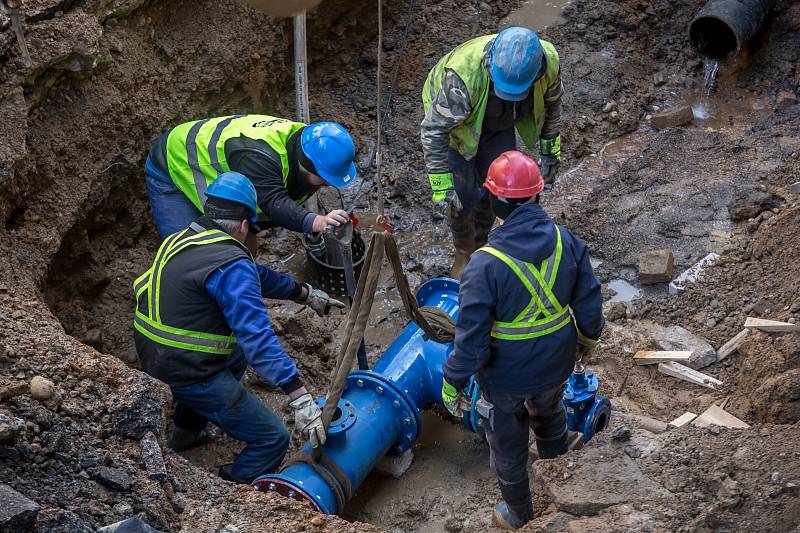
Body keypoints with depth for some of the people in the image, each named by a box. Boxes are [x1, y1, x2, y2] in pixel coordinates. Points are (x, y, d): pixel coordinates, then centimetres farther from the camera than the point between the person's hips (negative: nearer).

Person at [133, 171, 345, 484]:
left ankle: (186, 431, 40)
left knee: (237, 351, 36)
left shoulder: (181, 239, 8)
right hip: (187, 374, -9)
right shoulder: (229, 265, -21)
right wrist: (300, 398, -33)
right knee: (273, 440, -3)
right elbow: (258, 335, -31)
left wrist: (307, 295, 25)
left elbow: (256, 275, 18)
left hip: (152, 358, 9)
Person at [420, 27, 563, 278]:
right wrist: (441, 186, -38)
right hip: (455, 122, -4)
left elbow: (551, 102, -7)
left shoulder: (548, 61, -31)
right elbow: (434, 129, -36)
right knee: (464, 194, -7)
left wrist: (550, 149, 2)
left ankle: (479, 244, 36)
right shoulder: (463, 74, -46)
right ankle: (463, 251, 23)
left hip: (500, 125, 4)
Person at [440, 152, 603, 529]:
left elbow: (471, 337, -26)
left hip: (506, 375, -5)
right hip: (555, 366, 5)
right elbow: (589, 302, -4)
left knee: (508, 445, 22)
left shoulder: (485, 265, -32)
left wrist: (453, 382, -9)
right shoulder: (567, 242, -18)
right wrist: (590, 335, 17)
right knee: (549, 417, 36)